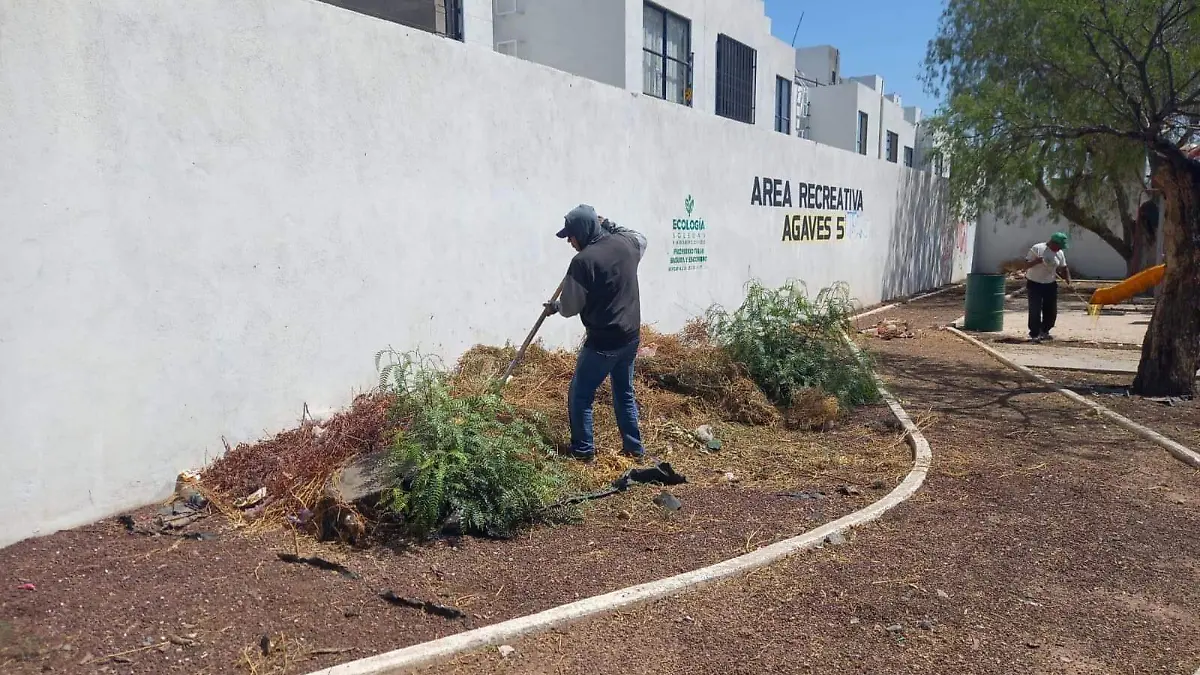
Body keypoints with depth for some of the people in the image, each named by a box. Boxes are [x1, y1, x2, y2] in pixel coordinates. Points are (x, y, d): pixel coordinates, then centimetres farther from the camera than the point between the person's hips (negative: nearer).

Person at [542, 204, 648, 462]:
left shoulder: (583, 260, -19)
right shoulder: (626, 244, 2)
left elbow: (571, 306, -15)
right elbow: (641, 239, 28)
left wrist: (554, 306, 7)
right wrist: (610, 225, 25)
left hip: (603, 341, -8)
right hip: (630, 336, 8)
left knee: (580, 395, 9)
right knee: (625, 393, 20)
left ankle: (583, 449, 16)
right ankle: (634, 447, 26)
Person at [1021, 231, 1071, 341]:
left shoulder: (1060, 253, 5)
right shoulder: (1037, 249, -13)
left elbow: (1063, 268, 14)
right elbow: (1026, 265, -14)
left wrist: (1068, 279, -3)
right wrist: (1036, 261, -33)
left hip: (1050, 285, 6)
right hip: (1034, 284, -6)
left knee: (1051, 310, 8)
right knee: (1035, 310, -9)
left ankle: (1044, 331, 26)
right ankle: (1034, 334, 0)